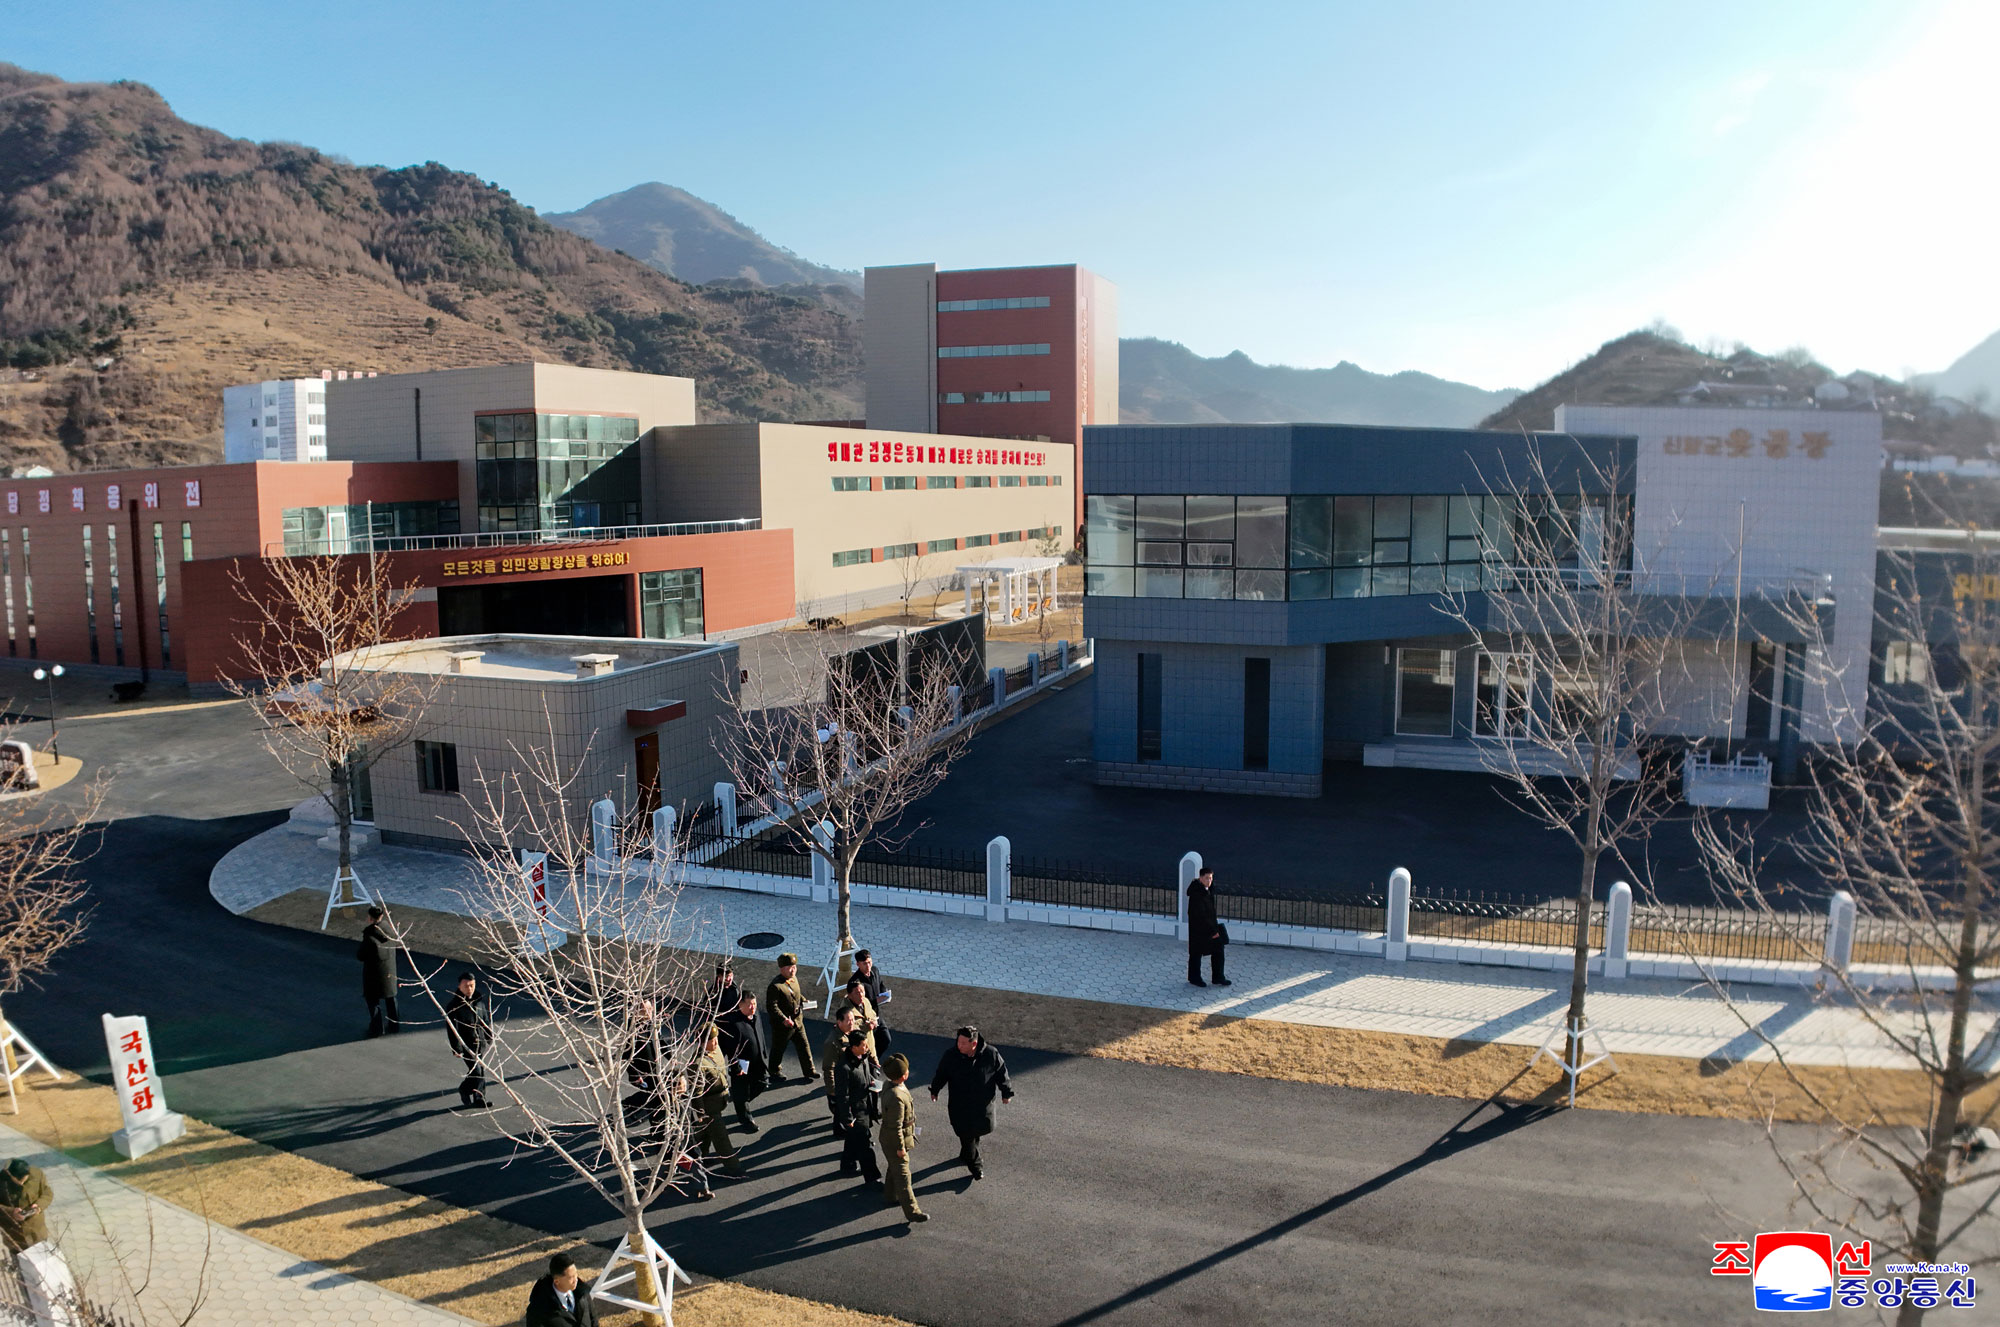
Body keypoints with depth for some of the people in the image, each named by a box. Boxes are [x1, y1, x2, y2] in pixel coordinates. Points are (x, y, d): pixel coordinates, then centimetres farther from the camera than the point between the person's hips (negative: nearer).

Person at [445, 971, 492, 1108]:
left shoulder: (479, 1001, 5)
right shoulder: (453, 1005, -14)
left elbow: (486, 1020, 17)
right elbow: (452, 1029, -15)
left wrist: (489, 1037, 20)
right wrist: (456, 1049, -17)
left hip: (480, 1043, 6)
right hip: (466, 1045, -6)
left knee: (481, 1071, 10)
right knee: (476, 1072, -10)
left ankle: (479, 1099, 23)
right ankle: (464, 1091, 15)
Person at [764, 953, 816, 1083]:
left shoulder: (794, 979, 4)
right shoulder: (775, 986, -23)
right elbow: (771, 1006, -23)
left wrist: (804, 1001, 2)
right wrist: (784, 1019, -28)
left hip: (798, 1021, 7)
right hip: (781, 1025, -7)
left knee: (804, 1046, 12)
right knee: (778, 1049, 12)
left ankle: (809, 1070, 24)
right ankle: (775, 1071, 32)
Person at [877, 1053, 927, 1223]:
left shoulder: (889, 1086, -5)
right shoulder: (896, 1098, -37)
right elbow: (895, 1126, -29)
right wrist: (900, 1147, -18)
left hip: (889, 1138, 10)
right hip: (895, 1141, -10)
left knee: (894, 1168, 28)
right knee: (902, 1175, 2)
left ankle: (893, 1196, 47)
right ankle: (911, 1211, 12)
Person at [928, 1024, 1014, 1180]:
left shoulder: (991, 1053, -19)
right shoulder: (951, 1055, -18)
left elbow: (1001, 1072, -4)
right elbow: (941, 1073, -1)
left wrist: (1006, 1092, 1)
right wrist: (934, 1090, 10)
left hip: (983, 1103, 1)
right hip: (960, 1104, -1)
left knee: (979, 1129, 18)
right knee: (966, 1134, 4)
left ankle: (965, 1154, 46)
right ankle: (974, 1163, 26)